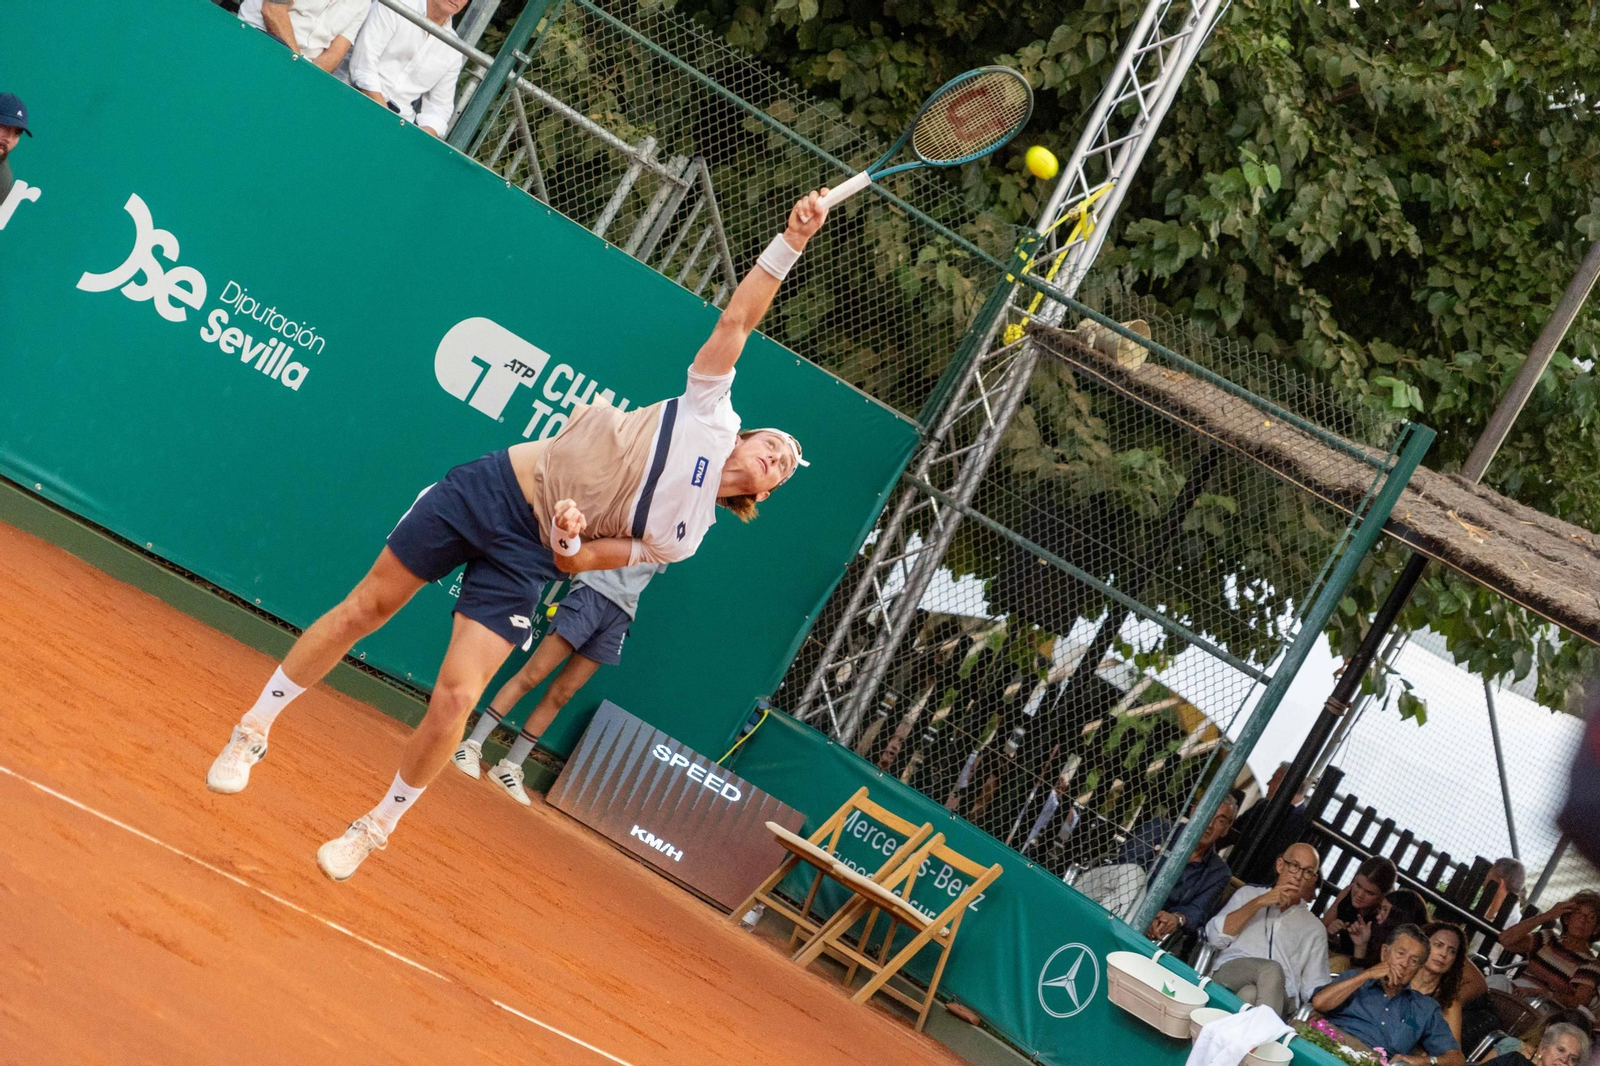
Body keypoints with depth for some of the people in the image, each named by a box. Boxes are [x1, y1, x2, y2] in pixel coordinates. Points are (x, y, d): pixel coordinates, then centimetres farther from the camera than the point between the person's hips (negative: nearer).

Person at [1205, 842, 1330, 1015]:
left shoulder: (1315, 928, 24)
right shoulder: (1248, 894, 23)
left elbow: (1314, 989, 15)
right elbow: (1214, 937, 6)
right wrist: (1259, 903, 1)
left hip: (1278, 996, 0)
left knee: (1250, 994, -37)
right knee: (1271, 969, -34)